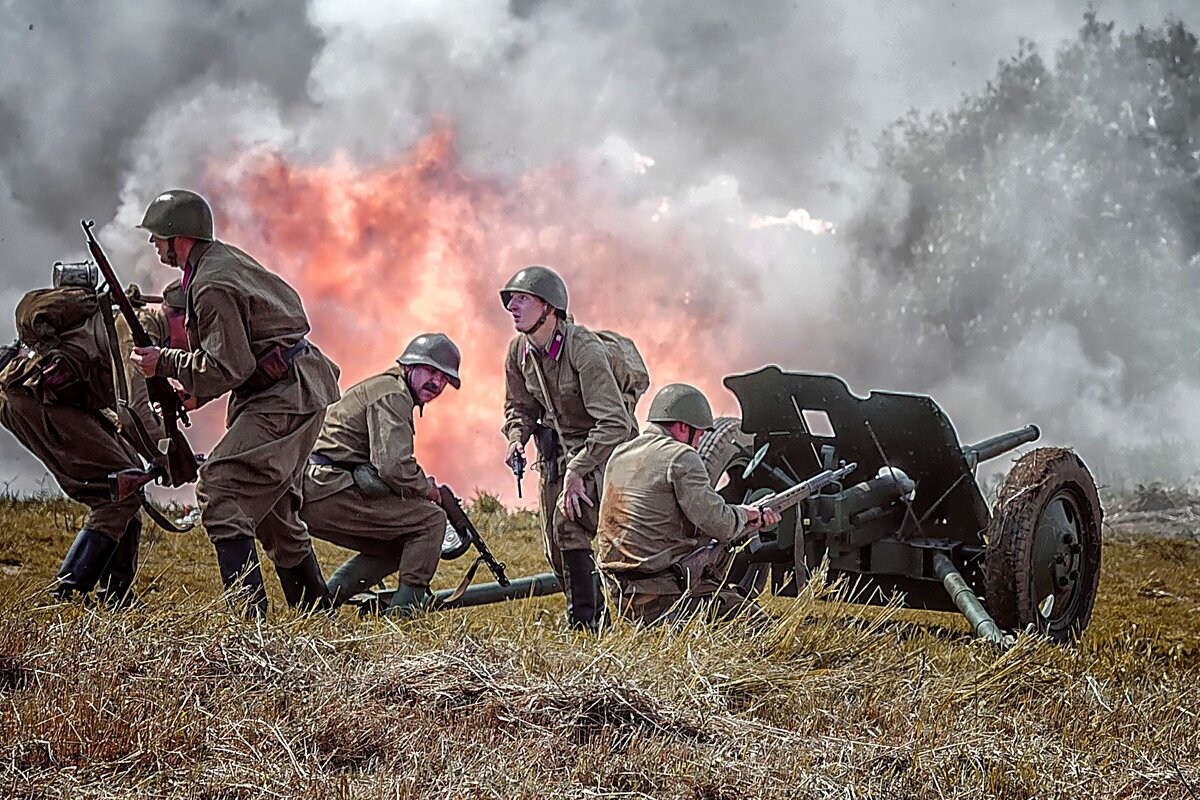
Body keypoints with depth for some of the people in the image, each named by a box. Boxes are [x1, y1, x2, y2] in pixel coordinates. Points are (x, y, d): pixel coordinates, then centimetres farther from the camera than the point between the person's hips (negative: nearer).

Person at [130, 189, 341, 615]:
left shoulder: (212, 284, -19)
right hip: (295, 391, 11)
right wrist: (199, 390, 13)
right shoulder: (223, 257, 13)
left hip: (285, 396, -11)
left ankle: (247, 614, -19)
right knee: (273, 506, 19)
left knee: (219, 488, -15)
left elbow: (229, 366, -21)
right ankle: (316, 611, 28)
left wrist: (164, 363, -11)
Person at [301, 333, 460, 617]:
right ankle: (404, 609, -8)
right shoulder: (392, 394, -7)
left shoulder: (380, 388, 27)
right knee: (431, 521, -6)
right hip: (330, 494, -11)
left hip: (311, 496, 11)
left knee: (397, 545, 22)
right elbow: (393, 465, -21)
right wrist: (427, 489, -2)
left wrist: (418, 488, 12)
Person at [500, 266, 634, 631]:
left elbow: (614, 422, -31)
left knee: (569, 520, -26)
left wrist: (577, 470, -35)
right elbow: (519, 405, 15)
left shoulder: (583, 348, -26)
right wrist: (517, 437, -7)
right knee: (557, 551, 6)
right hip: (556, 452, 7)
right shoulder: (519, 350, -4)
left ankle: (585, 619, -16)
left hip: (601, 450, -7)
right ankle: (592, 609, 26)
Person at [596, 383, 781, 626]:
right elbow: (718, 523, -13)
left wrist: (752, 520, 16)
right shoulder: (682, 457, -10)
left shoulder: (619, 455, 15)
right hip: (664, 593, -9)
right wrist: (744, 514, 10)